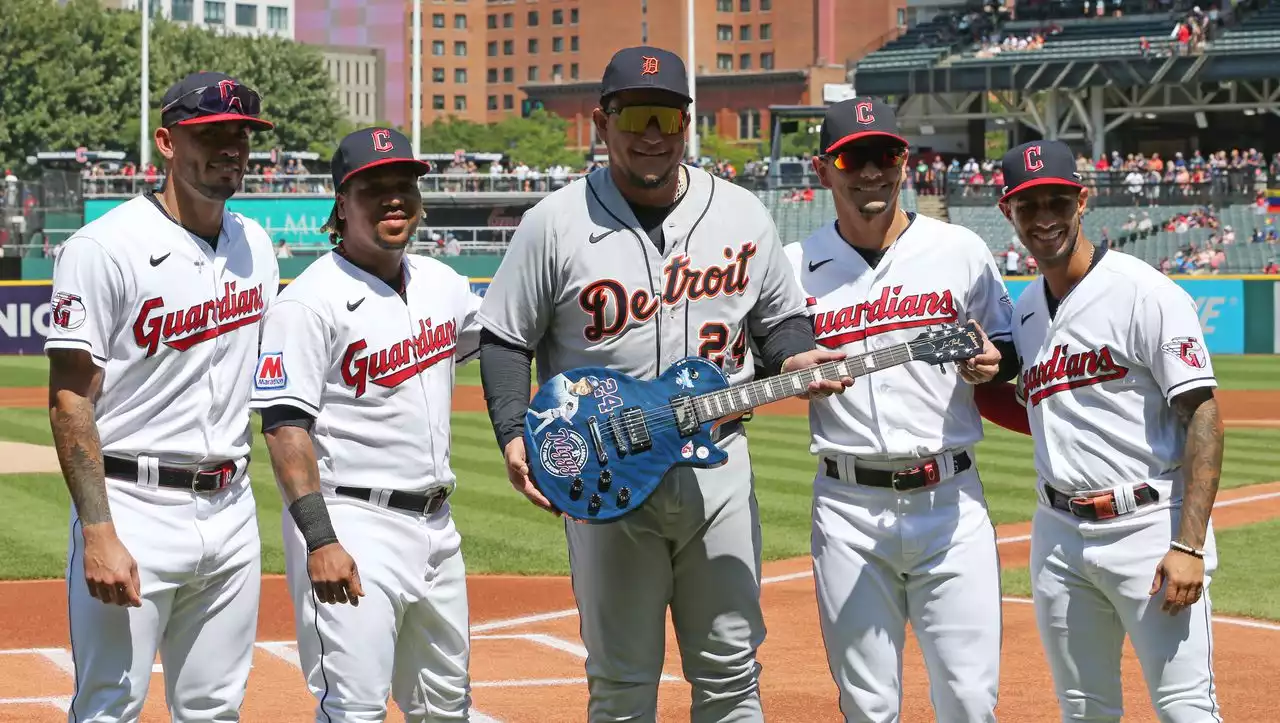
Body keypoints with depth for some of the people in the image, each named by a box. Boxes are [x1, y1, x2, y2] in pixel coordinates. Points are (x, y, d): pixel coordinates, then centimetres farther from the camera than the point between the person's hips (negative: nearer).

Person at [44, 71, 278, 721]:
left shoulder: (256, 246, 11)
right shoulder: (104, 248, -10)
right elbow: (70, 402, -12)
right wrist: (98, 534, -20)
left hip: (231, 512, 6)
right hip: (134, 510, -6)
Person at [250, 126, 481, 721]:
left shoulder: (442, 283, 11)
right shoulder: (312, 299, -11)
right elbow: (285, 426, -16)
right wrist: (319, 540, -24)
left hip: (435, 525, 8)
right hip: (352, 524, -8)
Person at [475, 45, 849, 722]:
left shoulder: (742, 214, 6)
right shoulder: (556, 222, -3)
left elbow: (778, 316, 16)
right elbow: (505, 337, 1)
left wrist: (795, 360, -6)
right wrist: (514, 434, -13)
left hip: (717, 466, 2)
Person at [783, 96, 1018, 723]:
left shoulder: (961, 251, 5)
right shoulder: (795, 267, 5)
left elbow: (1013, 348, 14)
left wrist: (992, 364, -8)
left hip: (950, 501, 0)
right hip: (848, 506, 0)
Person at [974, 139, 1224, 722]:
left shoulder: (1145, 293, -10)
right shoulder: (1025, 310, 13)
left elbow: (1203, 415, -13)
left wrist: (1190, 545, -19)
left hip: (1148, 525, -7)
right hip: (1058, 533, 7)